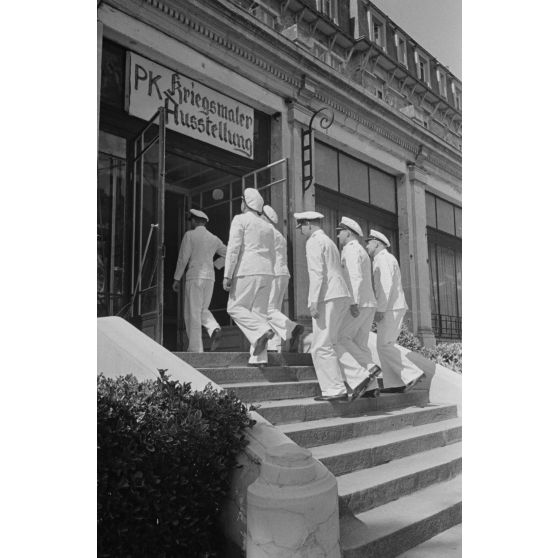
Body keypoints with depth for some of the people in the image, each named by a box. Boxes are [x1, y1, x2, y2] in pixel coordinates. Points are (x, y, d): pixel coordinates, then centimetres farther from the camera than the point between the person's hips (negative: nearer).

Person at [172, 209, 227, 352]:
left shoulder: (190, 235, -1)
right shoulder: (214, 238, 14)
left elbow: (183, 258, -5)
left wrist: (176, 279, -1)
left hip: (194, 277, -5)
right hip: (210, 277, 5)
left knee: (193, 313, -2)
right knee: (202, 310, 17)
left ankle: (195, 348, -5)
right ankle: (215, 329, -11)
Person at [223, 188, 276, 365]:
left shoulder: (240, 219, 0)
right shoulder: (267, 225, 21)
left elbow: (233, 248, -9)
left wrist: (227, 275, -11)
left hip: (247, 271, -6)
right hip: (266, 273, 7)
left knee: (235, 307, 2)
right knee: (259, 312, 6)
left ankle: (261, 330, -19)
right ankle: (259, 357, 0)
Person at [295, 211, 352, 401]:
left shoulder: (314, 242, -2)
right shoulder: (330, 242, 28)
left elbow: (317, 272, -15)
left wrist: (314, 300, -20)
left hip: (328, 297, -10)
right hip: (341, 295, 10)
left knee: (322, 347, -8)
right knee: (327, 345, 11)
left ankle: (336, 390, -10)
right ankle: (331, 388, 10)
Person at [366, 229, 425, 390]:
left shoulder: (383, 258, -9)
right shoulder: (383, 260, 24)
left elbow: (387, 285, -20)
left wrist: (380, 310, -22)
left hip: (391, 309, -10)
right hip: (391, 309, 10)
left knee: (384, 346, -11)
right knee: (384, 346, 7)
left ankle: (412, 374, -11)